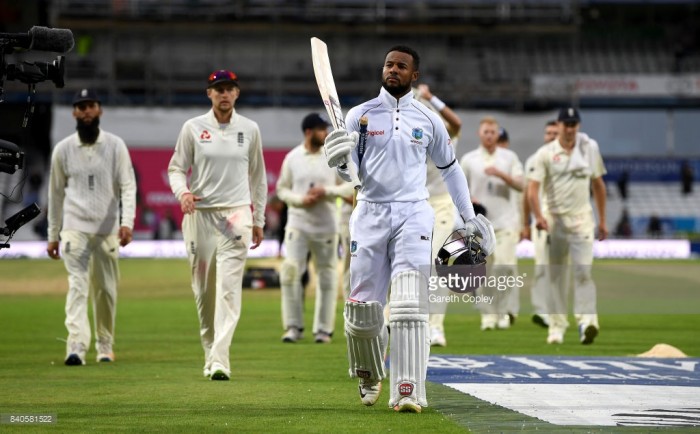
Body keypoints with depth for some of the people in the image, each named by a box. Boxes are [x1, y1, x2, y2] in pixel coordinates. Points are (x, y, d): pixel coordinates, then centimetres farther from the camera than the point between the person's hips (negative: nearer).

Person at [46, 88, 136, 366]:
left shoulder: (115, 146, 2)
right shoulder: (63, 149, 5)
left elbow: (128, 186, -4)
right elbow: (56, 194, 11)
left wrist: (127, 222, -19)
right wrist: (52, 236, 11)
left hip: (107, 230, 1)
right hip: (74, 229, -1)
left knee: (106, 290, 7)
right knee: (77, 286, -14)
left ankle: (105, 346, 23)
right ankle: (76, 347, -24)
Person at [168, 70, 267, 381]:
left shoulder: (249, 130, 6)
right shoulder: (193, 128, 3)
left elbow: (257, 176, 13)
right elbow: (176, 168, 5)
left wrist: (259, 220, 13)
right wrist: (182, 192, -17)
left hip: (236, 214, -1)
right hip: (200, 213, 1)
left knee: (229, 288, -13)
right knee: (203, 288, 4)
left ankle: (220, 359, -20)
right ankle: (209, 353, 19)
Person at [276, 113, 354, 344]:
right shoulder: (292, 158, 2)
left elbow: (349, 186, 4)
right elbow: (282, 189, 7)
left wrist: (326, 191, -13)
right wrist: (300, 199, -11)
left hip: (326, 225, 1)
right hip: (298, 223, 0)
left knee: (327, 276, 2)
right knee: (290, 270, -12)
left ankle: (323, 329, 11)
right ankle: (294, 327, -4)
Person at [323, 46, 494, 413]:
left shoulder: (429, 120, 8)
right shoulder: (360, 115, 6)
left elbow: (449, 168, 19)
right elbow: (349, 173, 1)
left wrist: (468, 217, 19)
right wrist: (339, 160, -22)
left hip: (413, 216, -1)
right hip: (370, 214, 1)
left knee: (409, 306, -14)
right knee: (362, 309, 0)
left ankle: (407, 392, -19)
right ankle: (369, 376, 28)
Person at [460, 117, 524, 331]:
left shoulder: (509, 157, 9)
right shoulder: (469, 159, 10)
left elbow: (520, 185, -1)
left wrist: (501, 174, -16)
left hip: (506, 221, -1)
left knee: (505, 265, -14)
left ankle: (505, 312, -5)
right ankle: (488, 314, 4)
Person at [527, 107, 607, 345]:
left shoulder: (589, 148, 6)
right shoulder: (545, 153, -2)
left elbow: (598, 184, 14)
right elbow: (532, 188, -11)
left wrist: (602, 220, 13)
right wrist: (538, 216, -27)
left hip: (582, 219, 0)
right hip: (555, 219, 0)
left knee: (583, 270, -14)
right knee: (556, 274, 5)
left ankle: (587, 321, -23)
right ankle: (557, 326, 11)